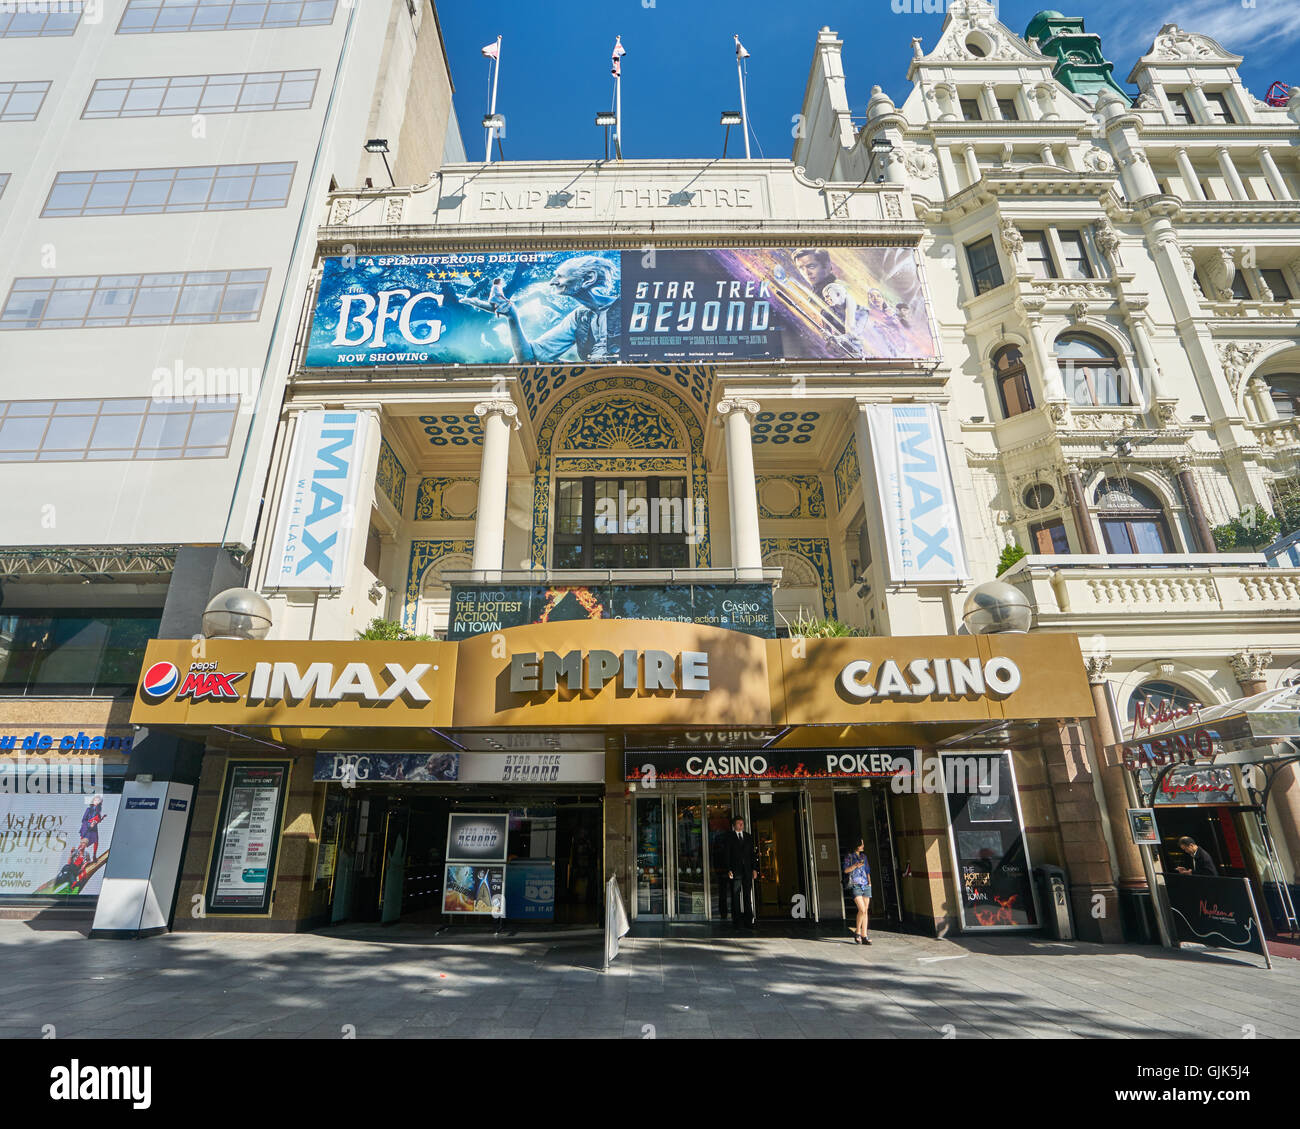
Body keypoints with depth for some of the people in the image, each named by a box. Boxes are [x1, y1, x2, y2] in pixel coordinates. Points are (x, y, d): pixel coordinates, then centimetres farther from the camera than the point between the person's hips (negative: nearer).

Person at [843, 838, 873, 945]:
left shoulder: (863, 856, 16)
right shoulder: (849, 856, 1)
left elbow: (868, 871, 21)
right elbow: (846, 870, -5)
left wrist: (869, 883, 10)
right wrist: (856, 865, -18)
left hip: (866, 885, 5)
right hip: (855, 885, -5)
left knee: (865, 911, 2)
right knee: (862, 910, -16)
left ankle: (864, 936, 7)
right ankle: (857, 932, 2)